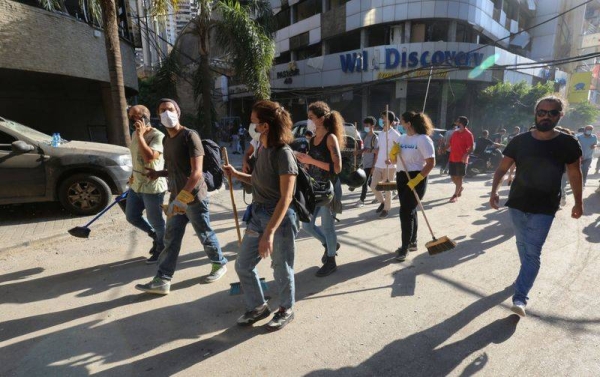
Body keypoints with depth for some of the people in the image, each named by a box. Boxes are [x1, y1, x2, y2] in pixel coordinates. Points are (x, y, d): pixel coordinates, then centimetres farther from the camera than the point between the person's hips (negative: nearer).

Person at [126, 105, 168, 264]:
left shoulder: (157, 136, -17)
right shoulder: (135, 134, 11)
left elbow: (149, 157, -32)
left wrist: (140, 135, -24)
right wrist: (133, 175, 21)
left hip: (152, 187, -9)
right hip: (136, 186, 9)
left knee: (155, 221, 4)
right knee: (131, 216, 17)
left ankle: (161, 249, 25)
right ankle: (155, 235, 37)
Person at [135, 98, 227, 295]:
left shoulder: (190, 136, -14)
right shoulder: (166, 140, 12)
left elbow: (196, 172, -21)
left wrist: (181, 198, -26)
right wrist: (158, 173, 4)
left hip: (194, 197, -7)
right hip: (176, 198, 7)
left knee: (205, 236, 8)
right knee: (171, 239, 8)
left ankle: (220, 264, 30)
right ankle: (162, 280, 15)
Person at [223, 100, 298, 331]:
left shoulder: (283, 154, -19)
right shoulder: (263, 150, 6)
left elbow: (285, 198, -23)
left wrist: (269, 232, -28)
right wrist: (237, 175, 6)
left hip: (280, 219, -8)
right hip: (258, 215, 8)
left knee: (281, 269, 11)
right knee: (243, 264, 14)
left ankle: (286, 310, 36)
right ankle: (257, 307, 36)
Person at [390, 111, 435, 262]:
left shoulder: (423, 139, -12)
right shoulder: (401, 138, 9)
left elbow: (431, 163, -16)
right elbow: (394, 160, 14)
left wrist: (416, 179, -22)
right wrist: (393, 153, -9)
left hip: (415, 179, -7)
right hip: (401, 178, 7)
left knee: (405, 212, -9)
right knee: (409, 211, 15)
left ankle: (405, 247, 3)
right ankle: (412, 242, 28)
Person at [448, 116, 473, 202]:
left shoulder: (468, 134, -9)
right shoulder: (455, 133, 12)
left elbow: (471, 147, -14)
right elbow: (450, 143, 19)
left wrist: (466, 155, -30)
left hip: (461, 159, -7)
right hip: (452, 158, 7)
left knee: (459, 177, 1)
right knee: (453, 176, 12)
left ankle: (455, 195, 7)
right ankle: (460, 188, 38)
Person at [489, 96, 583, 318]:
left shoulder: (568, 143, -6)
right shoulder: (520, 141, -4)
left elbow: (574, 174, 5)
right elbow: (502, 168, -1)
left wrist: (578, 203, 9)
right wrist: (494, 191, -15)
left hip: (544, 209, -2)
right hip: (517, 204, 3)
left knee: (532, 253, -5)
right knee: (522, 246, 19)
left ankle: (520, 298, -2)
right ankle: (528, 273, 43)